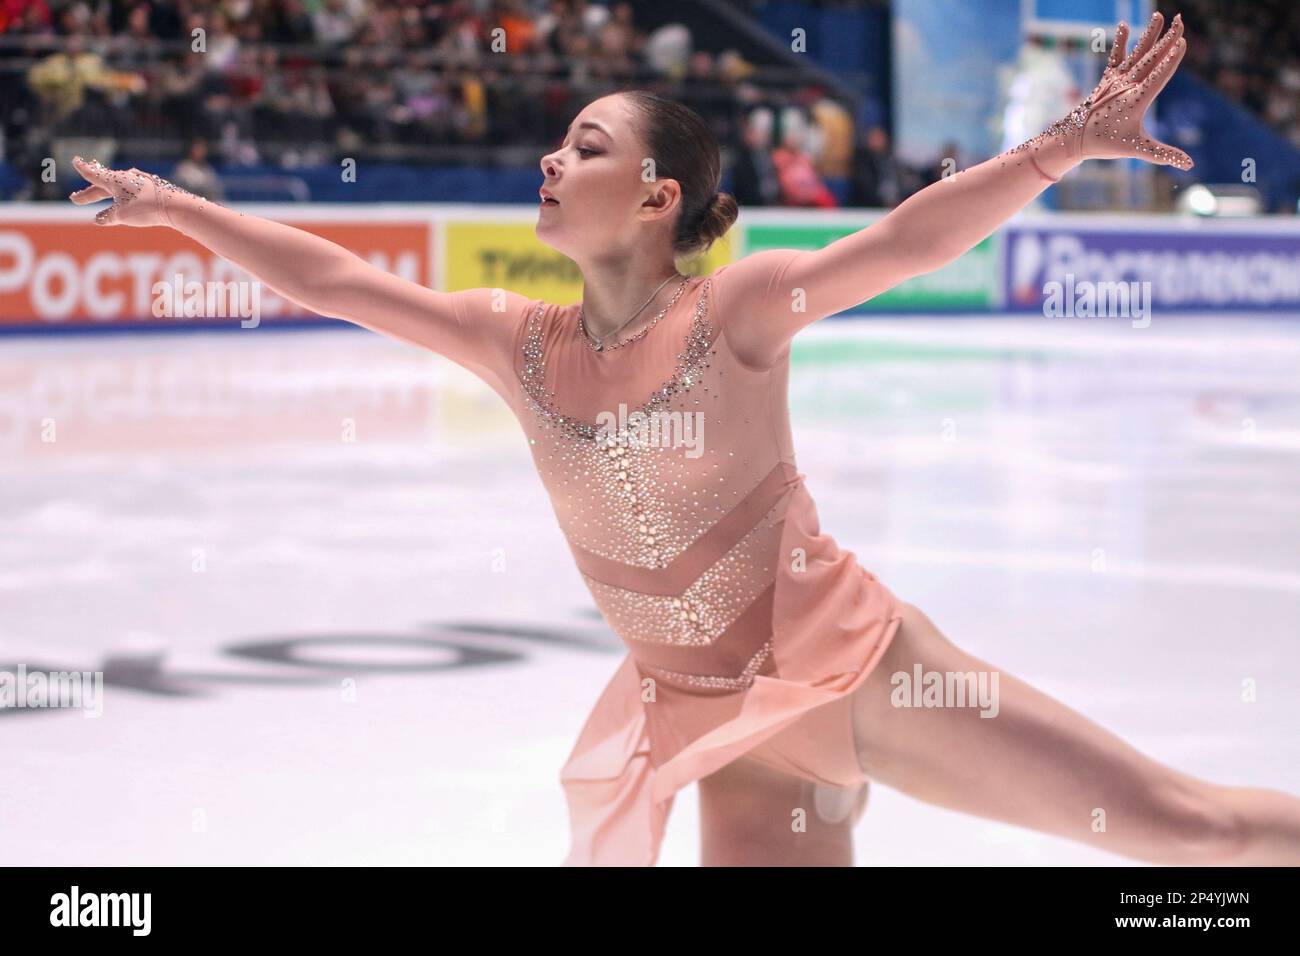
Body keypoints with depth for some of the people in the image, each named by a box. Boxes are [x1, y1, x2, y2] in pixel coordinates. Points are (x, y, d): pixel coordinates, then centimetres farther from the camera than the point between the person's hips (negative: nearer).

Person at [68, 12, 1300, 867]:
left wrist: (1065, 145, -35)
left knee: (1186, 826, -3)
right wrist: (174, 204, 10)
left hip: (847, 657, -4)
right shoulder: (519, 344, 1)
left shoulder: (736, 310, -12)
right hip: (702, 714, 4)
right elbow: (334, 279, 6)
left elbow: (905, 241, -24)